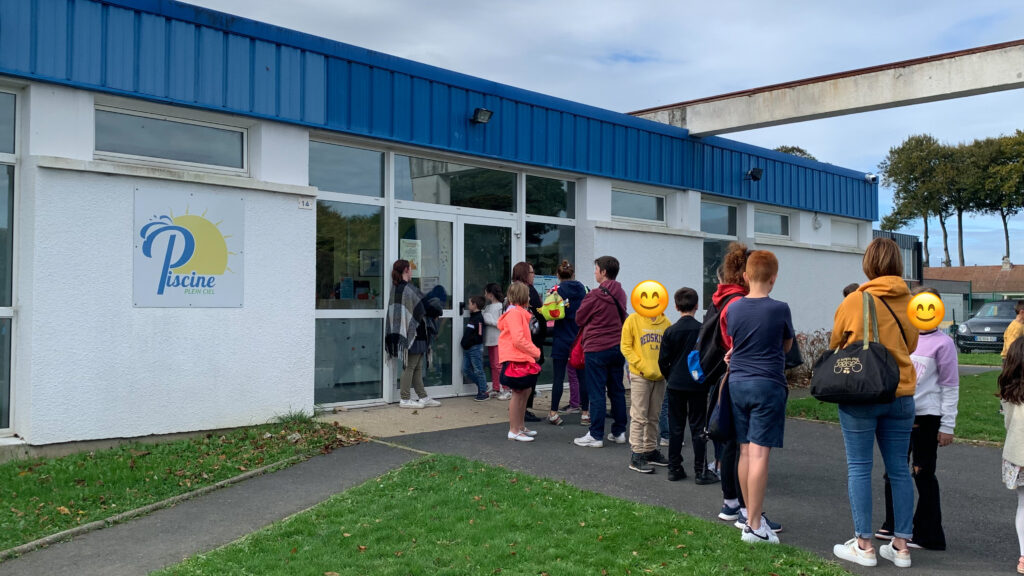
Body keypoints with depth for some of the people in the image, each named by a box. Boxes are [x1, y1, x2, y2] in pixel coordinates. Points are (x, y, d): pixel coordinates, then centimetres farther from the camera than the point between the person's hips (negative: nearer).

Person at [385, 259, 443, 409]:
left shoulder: (396, 288, 11)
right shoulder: (409, 289, -17)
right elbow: (425, 305, -10)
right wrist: (439, 308, 9)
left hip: (404, 333, 9)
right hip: (413, 333, -9)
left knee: (417, 367, 13)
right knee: (410, 366, -2)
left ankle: (423, 397, 19)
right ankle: (405, 399, 4)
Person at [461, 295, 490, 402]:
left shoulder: (479, 318, -14)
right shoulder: (471, 317, 15)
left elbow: (478, 335, -19)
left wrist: (466, 343, -15)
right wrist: (463, 343, 11)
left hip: (475, 348, -10)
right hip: (467, 349, 10)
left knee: (478, 371, -2)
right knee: (466, 370, 11)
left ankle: (483, 392, 6)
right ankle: (482, 385, 24)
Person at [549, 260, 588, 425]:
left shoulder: (557, 289, -7)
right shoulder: (582, 288, 4)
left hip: (562, 339, -3)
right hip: (580, 338, 3)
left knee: (558, 376, 0)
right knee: (581, 375, 10)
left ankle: (553, 412, 2)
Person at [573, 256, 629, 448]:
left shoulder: (595, 295, -14)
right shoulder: (620, 294, 6)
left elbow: (579, 319, -4)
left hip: (597, 349, -7)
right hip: (618, 347, 7)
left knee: (596, 393, -2)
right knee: (617, 391, 13)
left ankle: (596, 436, 2)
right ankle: (619, 432, 19)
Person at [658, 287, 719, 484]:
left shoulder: (670, 331, -4)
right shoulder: (702, 330, -8)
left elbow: (663, 361, -2)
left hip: (675, 386, 2)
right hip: (697, 386, -1)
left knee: (675, 428, 10)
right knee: (698, 428, 5)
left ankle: (674, 469, 14)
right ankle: (701, 472, 6)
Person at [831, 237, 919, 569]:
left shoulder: (855, 301, -9)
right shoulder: (908, 301, 2)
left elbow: (835, 344, 4)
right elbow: (911, 345, 15)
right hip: (901, 393, 4)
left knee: (859, 468, 3)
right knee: (899, 469, 10)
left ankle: (864, 545, 6)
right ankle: (901, 545, 16)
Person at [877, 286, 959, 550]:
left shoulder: (942, 343, -7)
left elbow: (950, 386, -6)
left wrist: (948, 425, -8)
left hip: (926, 416, -6)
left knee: (923, 474, 0)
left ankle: (928, 536, 12)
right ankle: (893, 526, 27)